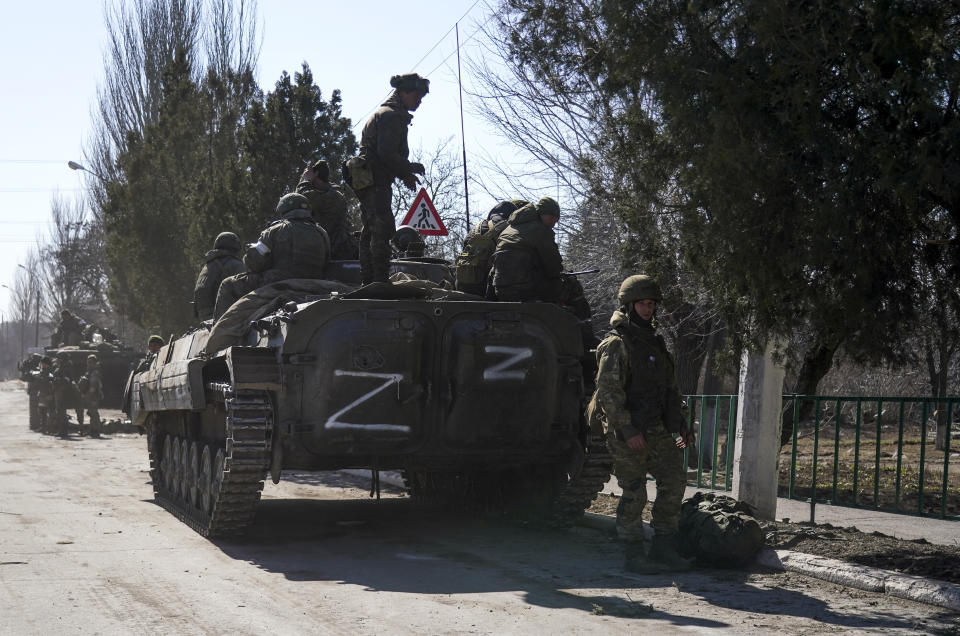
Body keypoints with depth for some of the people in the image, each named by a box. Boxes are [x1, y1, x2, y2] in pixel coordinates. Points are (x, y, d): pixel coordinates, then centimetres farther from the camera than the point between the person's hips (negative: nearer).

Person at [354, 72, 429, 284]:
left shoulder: (387, 114, 23)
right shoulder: (391, 115, -11)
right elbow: (386, 154, -20)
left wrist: (404, 173, 16)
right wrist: (409, 169, -7)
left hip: (367, 181, 11)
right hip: (376, 182, -11)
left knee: (370, 231, 13)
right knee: (382, 229, -13)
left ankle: (367, 282, 18)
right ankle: (379, 282, -16)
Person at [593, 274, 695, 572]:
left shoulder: (654, 342, 17)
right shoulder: (616, 344, -9)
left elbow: (669, 388, 23)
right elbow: (608, 391, -16)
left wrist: (679, 425, 18)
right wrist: (627, 429, -21)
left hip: (656, 431, 8)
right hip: (627, 433, -8)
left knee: (674, 480, 3)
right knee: (634, 494, -2)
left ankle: (663, 546, 12)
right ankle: (634, 554, 7)